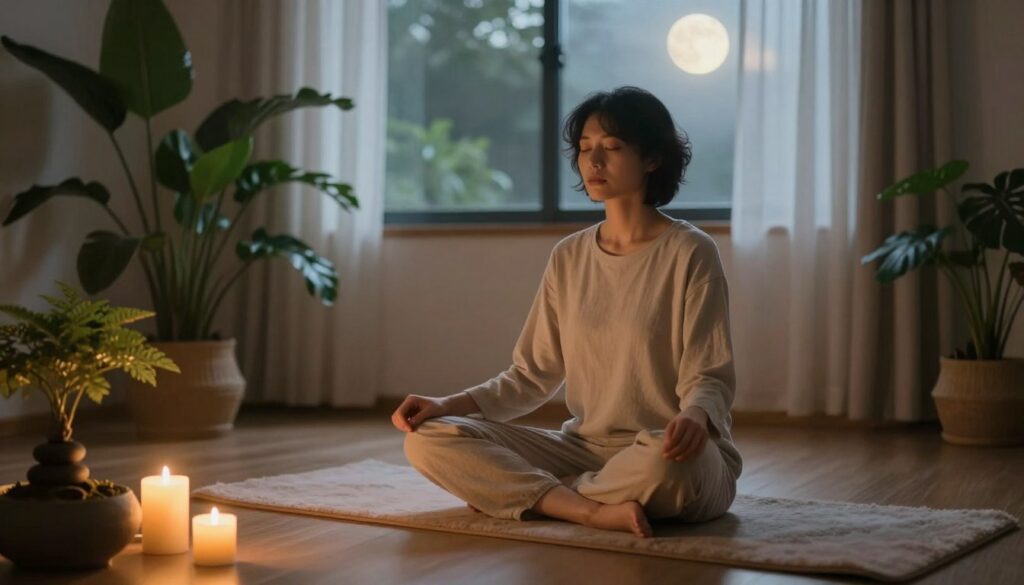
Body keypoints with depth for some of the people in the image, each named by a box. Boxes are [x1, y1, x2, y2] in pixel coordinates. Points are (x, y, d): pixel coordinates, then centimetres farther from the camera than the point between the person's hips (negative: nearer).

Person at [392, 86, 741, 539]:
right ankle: (593, 509, -22)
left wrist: (694, 418, -34)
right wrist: (448, 405, -6)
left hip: (665, 453, -5)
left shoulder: (689, 253, -7)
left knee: (661, 464, -42)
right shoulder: (568, 258, 9)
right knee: (429, 439, -12)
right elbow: (533, 374, 9)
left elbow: (709, 379, -9)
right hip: (586, 448, 5)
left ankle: (519, 490, -17)